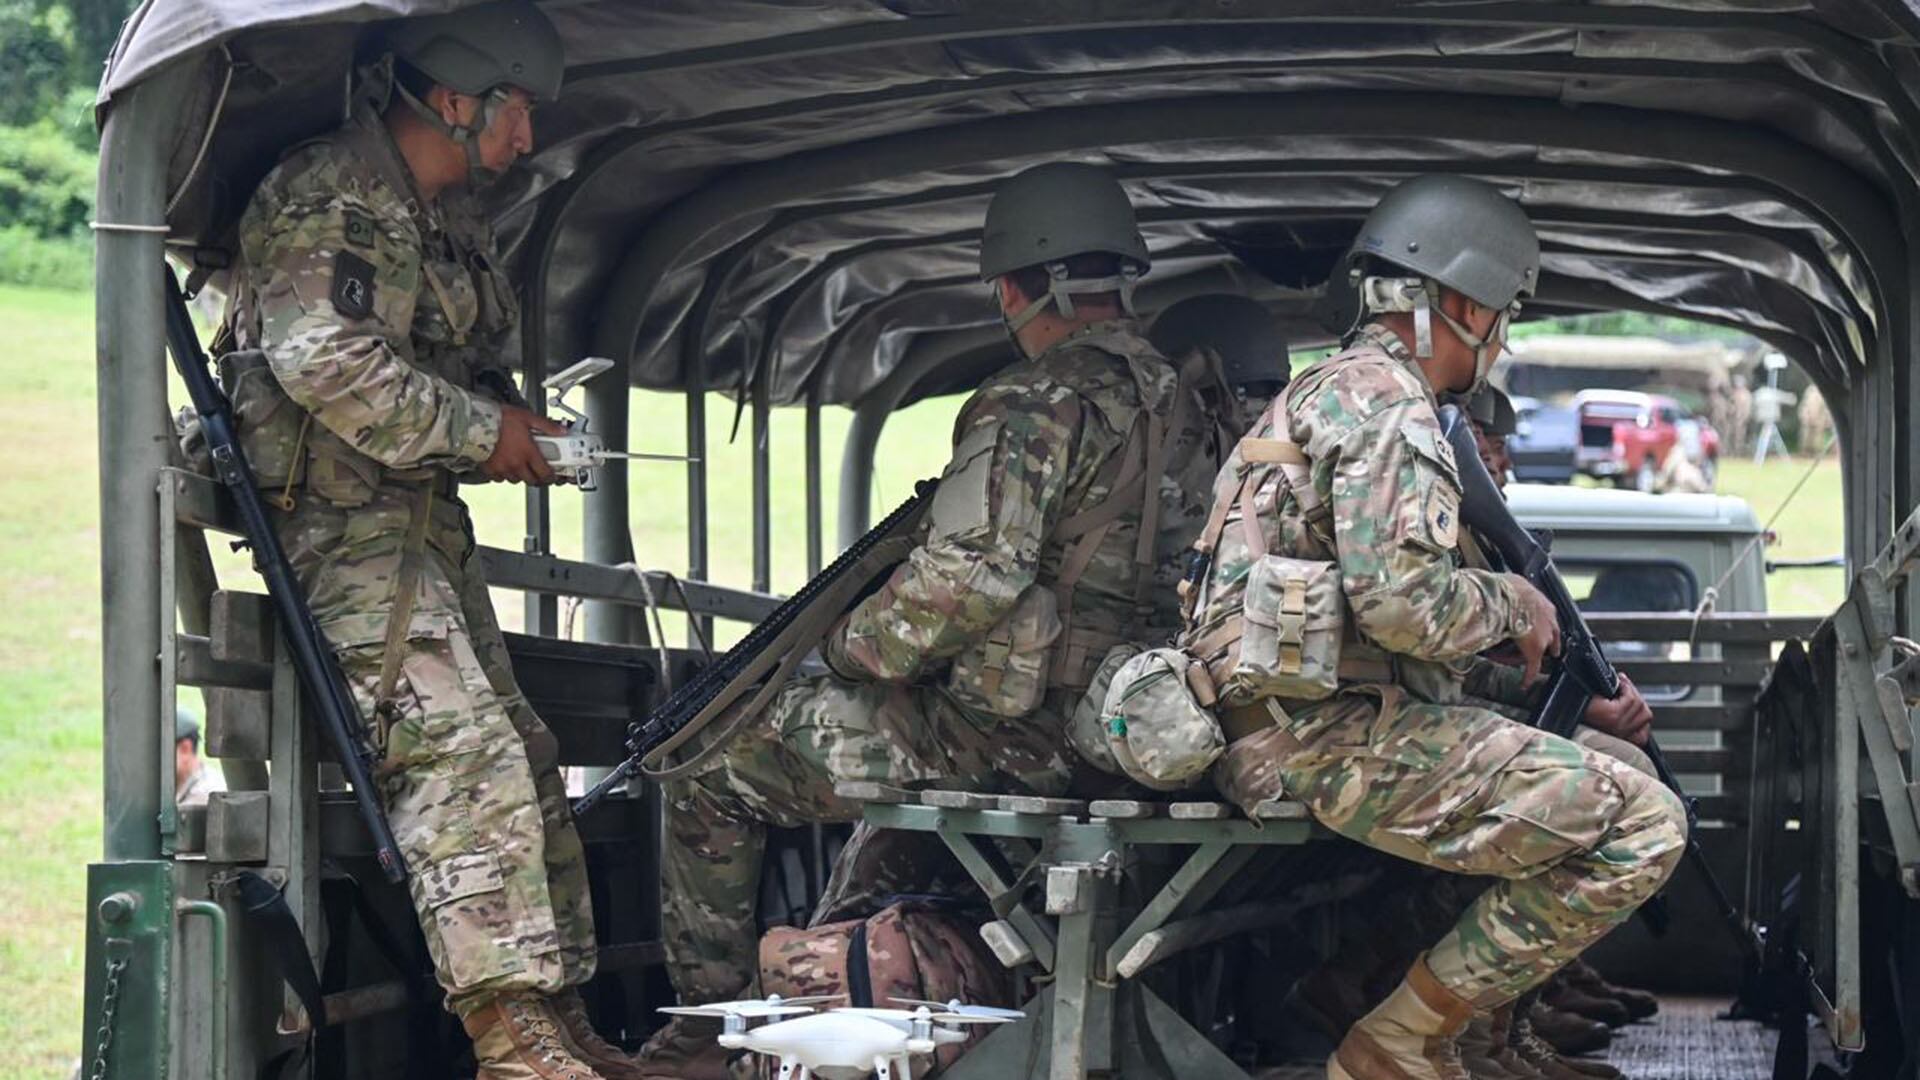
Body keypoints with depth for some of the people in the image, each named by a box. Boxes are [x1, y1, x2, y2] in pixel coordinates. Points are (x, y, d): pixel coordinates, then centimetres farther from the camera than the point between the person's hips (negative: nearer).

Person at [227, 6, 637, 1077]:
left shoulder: (455, 212, 19)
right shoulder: (331, 197, -13)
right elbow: (325, 359, -26)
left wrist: (515, 423, 6)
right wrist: (482, 431, -18)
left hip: (426, 518, 10)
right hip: (344, 523, -10)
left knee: (523, 755, 9)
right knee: (460, 747, -20)